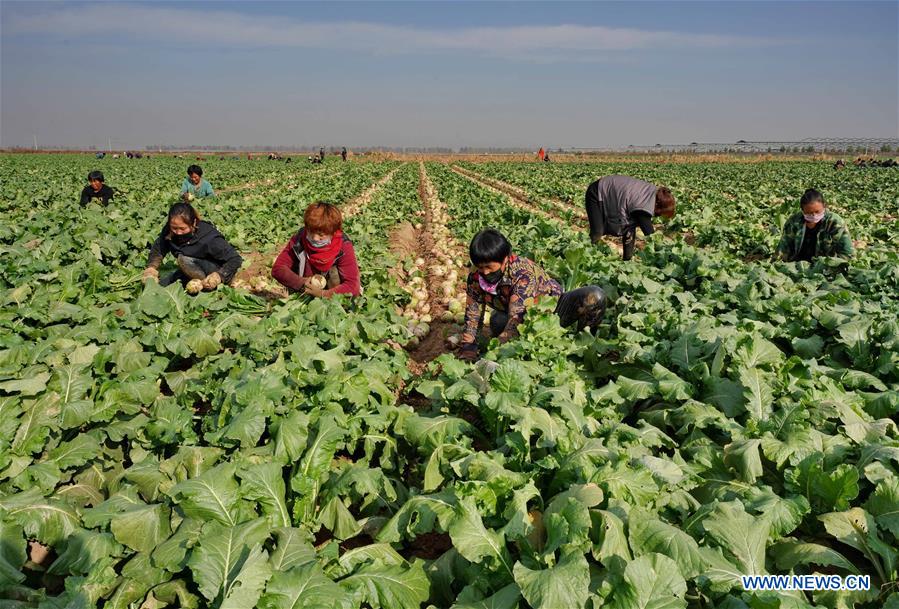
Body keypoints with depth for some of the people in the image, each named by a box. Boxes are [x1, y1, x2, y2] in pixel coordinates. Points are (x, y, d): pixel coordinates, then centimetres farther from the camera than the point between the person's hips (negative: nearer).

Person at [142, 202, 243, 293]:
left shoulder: (209, 238, -29)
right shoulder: (168, 232, -14)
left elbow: (235, 259, -25)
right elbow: (157, 248, 3)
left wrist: (217, 277, -36)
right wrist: (151, 269, -13)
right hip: (193, 272, 7)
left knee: (184, 259, -29)